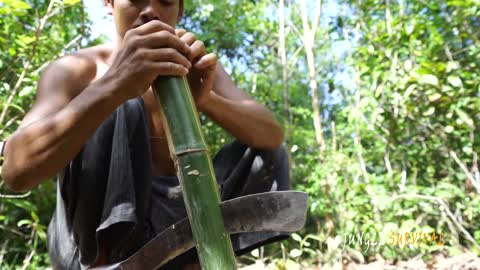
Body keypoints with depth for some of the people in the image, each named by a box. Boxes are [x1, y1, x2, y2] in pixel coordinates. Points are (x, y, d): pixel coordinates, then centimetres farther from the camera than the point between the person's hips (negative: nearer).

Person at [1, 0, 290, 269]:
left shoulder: (196, 67, 2)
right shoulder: (74, 70, -8)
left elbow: (273, 135, -12)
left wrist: (205, 97, -31)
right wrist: (113, 87, -41)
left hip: (173, 221, 4)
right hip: (96, 234, -3)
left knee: (267, 156, -8)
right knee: (116, 108, -23)